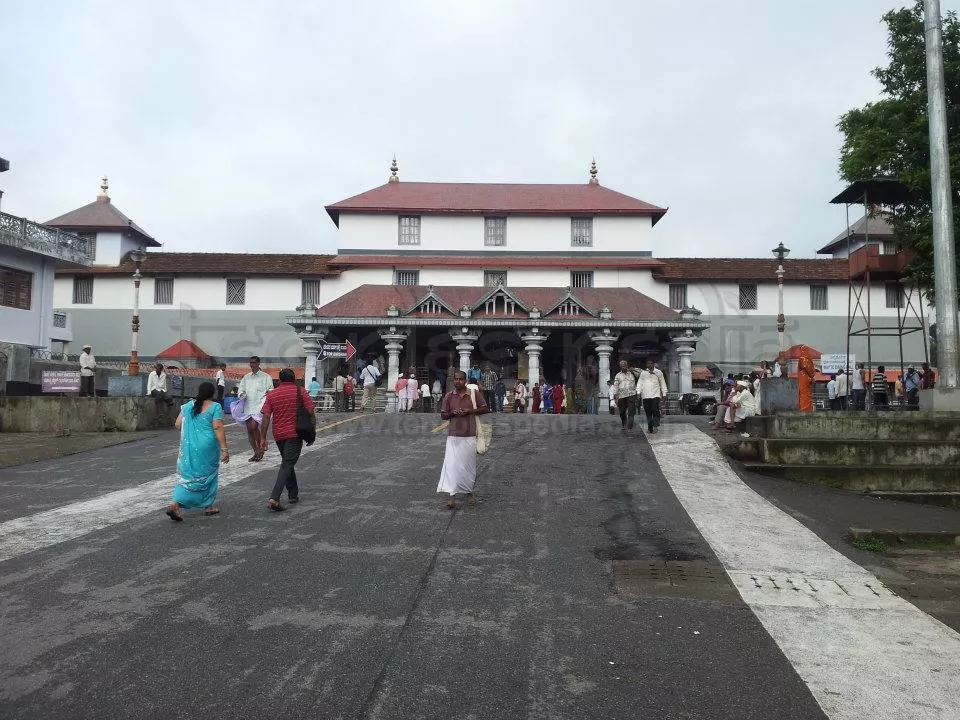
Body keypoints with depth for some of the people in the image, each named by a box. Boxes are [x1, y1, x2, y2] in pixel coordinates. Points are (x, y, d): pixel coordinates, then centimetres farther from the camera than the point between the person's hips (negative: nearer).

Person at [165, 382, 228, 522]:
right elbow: (218, 427, -16)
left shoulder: (188, 405, 8)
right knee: (208, 474, 12)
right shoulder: (215, 407, -8)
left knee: (187, 475, 12)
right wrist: (224, 449, -16)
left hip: (188, 446, 4)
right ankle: (208, 506, 21)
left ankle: (174, 504, -4)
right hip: (207, 447, -4)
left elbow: (178, 424, 8)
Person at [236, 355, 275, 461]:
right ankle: (256, 452, 17)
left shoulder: (266, 377, 3)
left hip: (259, 406, -5)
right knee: (249, 429, 5)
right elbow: (241, 389, 18)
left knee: (254, 426, -20)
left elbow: (271, 390, 1)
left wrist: (268, 392, -21)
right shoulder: (246, 377, 17)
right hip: (248, 406, 5)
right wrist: (241, 394, -3)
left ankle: (260, 448, 0)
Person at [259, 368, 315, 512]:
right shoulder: (300, 391, -3)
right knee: (287, 465, -4)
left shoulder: (271, 394, 3)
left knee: (287, 463, 22)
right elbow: (312, 411, -9)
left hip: (278, 435, 4)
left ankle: (293, 495, 28)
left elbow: (266, 417, -3)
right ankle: (274, 499, -17)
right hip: (294, 434, -4)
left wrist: (263, 438, -1)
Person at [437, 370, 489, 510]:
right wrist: (452, 413, -12)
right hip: (453, 436, 0)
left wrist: (470, 411, -11)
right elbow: (443, 415, 9)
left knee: (469, 464, 8)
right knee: (451, 464, -9)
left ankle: (469, 492, 26)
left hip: (469, 435, 0)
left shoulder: (474, 394, 0)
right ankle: (452, 496, -9)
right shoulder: (448, 396, 4)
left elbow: (485, 409, 3)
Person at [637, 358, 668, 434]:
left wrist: (664, 394, 9)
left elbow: (663, 383, 13)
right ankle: (650, 428, 9)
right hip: (645, 396, 2)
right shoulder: (643, 372, 11)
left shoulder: (658, 372, 11)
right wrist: (638, 392, -5)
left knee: (655, 410, -15)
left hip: (656, 395, -1)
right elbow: (639, 383, 7)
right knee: (648, 413, 3)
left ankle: (656, 426, -14)